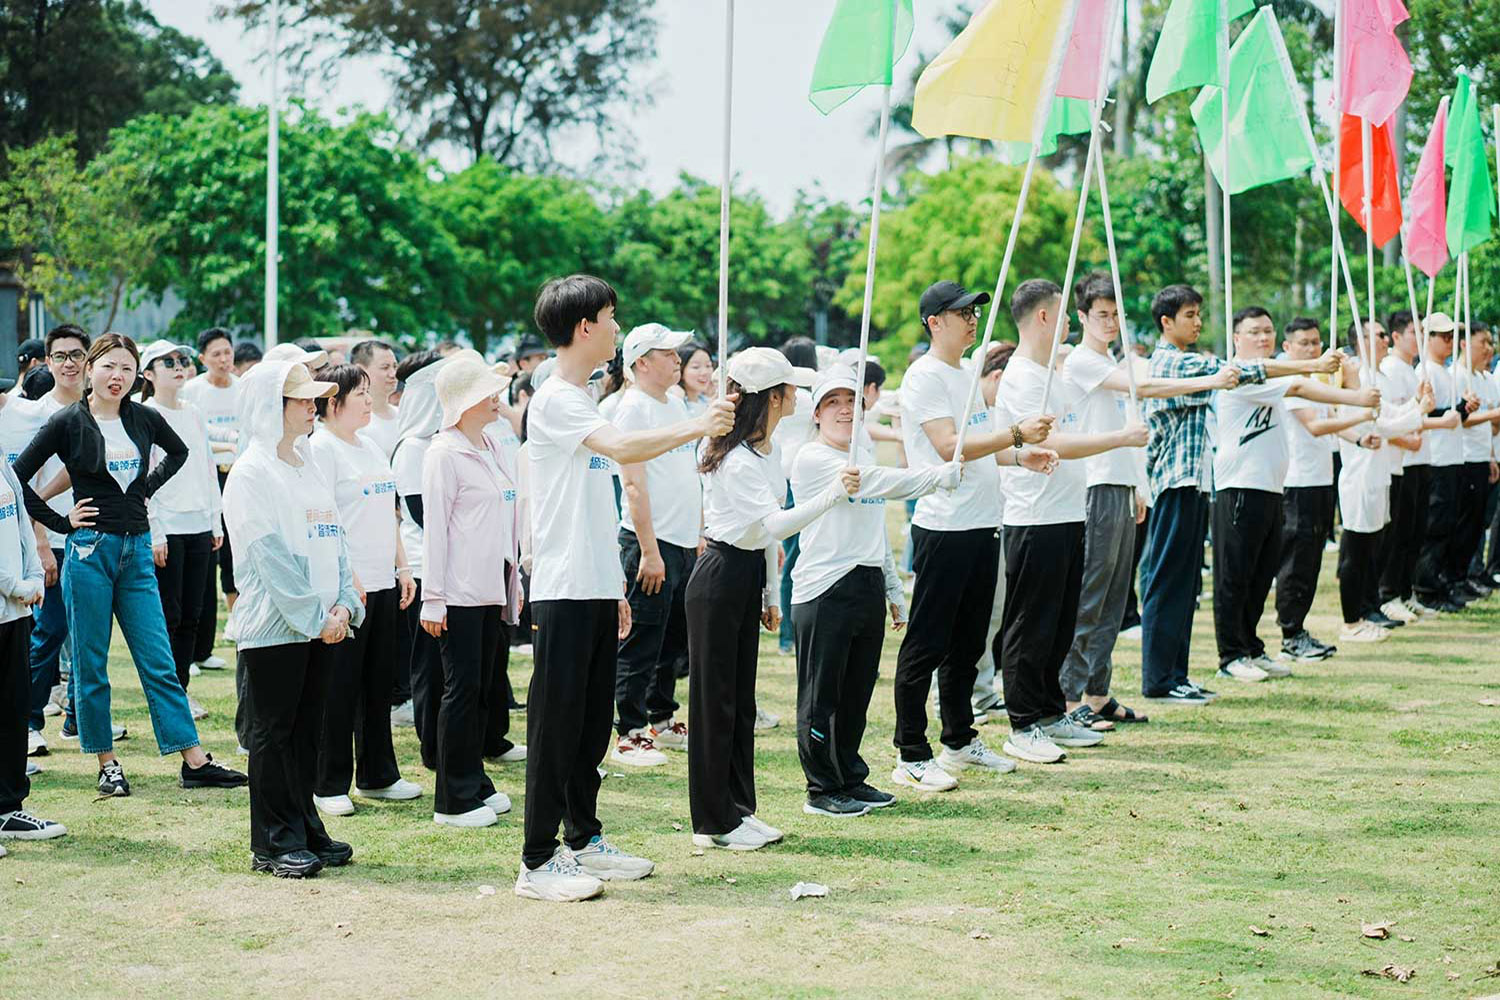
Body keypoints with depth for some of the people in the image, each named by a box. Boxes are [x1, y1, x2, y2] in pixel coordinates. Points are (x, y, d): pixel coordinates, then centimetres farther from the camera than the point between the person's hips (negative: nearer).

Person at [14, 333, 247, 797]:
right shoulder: (68, 423, -5)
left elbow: (178, 451, 25)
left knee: (159, 662, 3)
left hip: (137, 550, 3)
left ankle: (195, 762, 3)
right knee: (91, 666, 4)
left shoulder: (145, 419, 5)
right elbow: (18, 477, -4)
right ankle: (107, 764, 14)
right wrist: (60, 521, -6)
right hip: (90, 550, -3)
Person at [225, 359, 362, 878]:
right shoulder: (252, 472, -10)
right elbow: (270, 557, -15)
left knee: (307, 730, 12)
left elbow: (333, 539, 13)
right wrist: (315, 616, -16)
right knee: (273, 733, 0)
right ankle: (274, 843, 6)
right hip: (273, 626, -7)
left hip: (323, 625, 7)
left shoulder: (308, 469, 14)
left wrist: (343, 604, -1)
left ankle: (305, 831, 19)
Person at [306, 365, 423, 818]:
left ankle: (377, 775, 23)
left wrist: (402, 568, 16)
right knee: (340, 687, -3)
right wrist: (346, 578, -20)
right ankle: (329, 785, 4)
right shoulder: (320, 448, -10)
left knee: (379, 683, 13)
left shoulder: (372, 449, 17)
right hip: (345, 588, -8)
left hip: (382, 584, 8)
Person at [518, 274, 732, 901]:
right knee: (556, 726, -6)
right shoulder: (553, 399, -12)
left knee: (593, 721, 14)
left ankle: (583, 841, 23)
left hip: (597, 590, 9)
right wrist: (697, 428, -28)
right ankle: (538, 862, -2)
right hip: (563, 592, -9)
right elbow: (622, 448, -30)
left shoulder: (583, 400, 17)